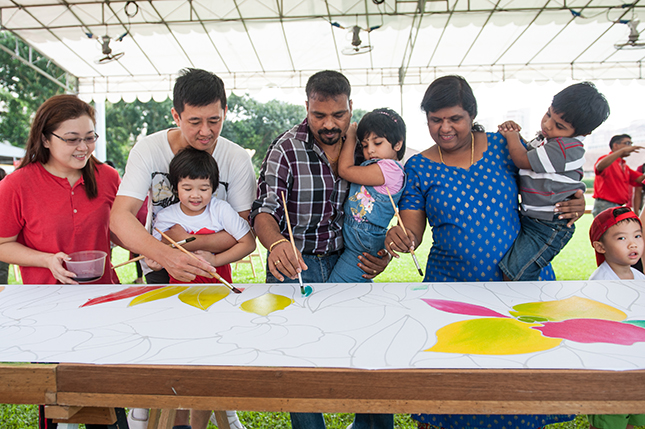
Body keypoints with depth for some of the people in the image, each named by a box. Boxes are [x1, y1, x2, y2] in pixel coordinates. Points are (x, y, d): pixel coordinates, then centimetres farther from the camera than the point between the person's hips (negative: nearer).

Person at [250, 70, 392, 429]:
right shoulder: (286, 149, -7)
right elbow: (265, 210, -15)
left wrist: (383, 254, -5)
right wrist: (276, 243, -36)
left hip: (348, 261, 3)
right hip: (294, 263, -2)